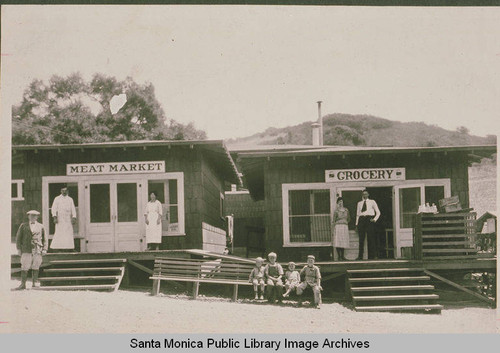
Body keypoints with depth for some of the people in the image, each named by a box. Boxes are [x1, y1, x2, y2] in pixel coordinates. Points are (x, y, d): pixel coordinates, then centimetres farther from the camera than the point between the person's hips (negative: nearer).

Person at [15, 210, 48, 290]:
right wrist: (19, 248, 3)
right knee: (24, 267, -5)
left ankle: (35, 282, 12)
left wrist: (44, 249, 4)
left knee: (35, 267, 3)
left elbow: (45, 239, 14)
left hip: (37, 250, 1)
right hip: (26, 250, -1)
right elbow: (18, 237, 11)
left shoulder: (40, 227, 12)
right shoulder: (23, 226, 10)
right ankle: (23, 284, -2)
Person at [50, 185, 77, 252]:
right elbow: (53, 208, 1)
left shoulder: (70, 199, 16)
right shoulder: (57, 199, 8)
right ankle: (57, 248, -9)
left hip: (68, 220, 3)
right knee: (59, 234, -9)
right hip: (60, 219, -3)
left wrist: (74, 218, -1)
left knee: (69, 233, -3)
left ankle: (69, 248, -3)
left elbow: (73, 209, 12)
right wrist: (54, 217, -12)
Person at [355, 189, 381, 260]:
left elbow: (378, 212, 14)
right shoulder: (359, 203, 20)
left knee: (371, 238, -8)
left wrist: (375, 219, -3)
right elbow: (357, 214, 18)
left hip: (369, 219, -2)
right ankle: (360, 256, -5)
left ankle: (372, 255, -6)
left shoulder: (372, 202, 13)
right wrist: (357, 224, 8)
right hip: (361, 219, 2)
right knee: (361, 238, -3)